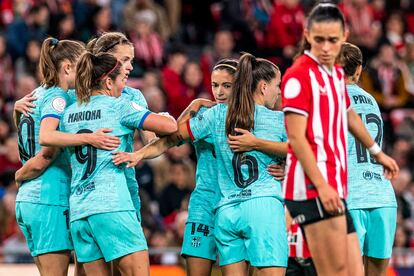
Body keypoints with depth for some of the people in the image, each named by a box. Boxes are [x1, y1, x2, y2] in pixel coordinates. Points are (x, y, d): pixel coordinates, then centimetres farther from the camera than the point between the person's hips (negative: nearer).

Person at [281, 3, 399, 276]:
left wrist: (377, 152, 48)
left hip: (334, 189, 9)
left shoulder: (336, 73, 17)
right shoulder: (300, 75, -9)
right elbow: (296, 137, -15)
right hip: (314, 189, -9)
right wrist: (321, 185, -22)